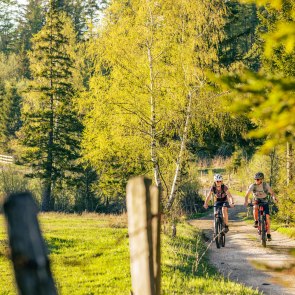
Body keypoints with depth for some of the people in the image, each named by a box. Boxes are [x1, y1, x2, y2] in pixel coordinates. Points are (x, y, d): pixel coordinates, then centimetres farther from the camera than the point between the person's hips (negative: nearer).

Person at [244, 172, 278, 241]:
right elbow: (247, 194, -10)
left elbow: (272, 192, -8)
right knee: (255, 208, -36)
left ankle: (268, 234, -4)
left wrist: (274, 197, -30)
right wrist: (246, 202, -28)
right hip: (257, 201, 0)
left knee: (267, 217, -13)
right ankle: (256, 221, -13)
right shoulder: (252, 186, -14)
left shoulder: (266, 185, -14)